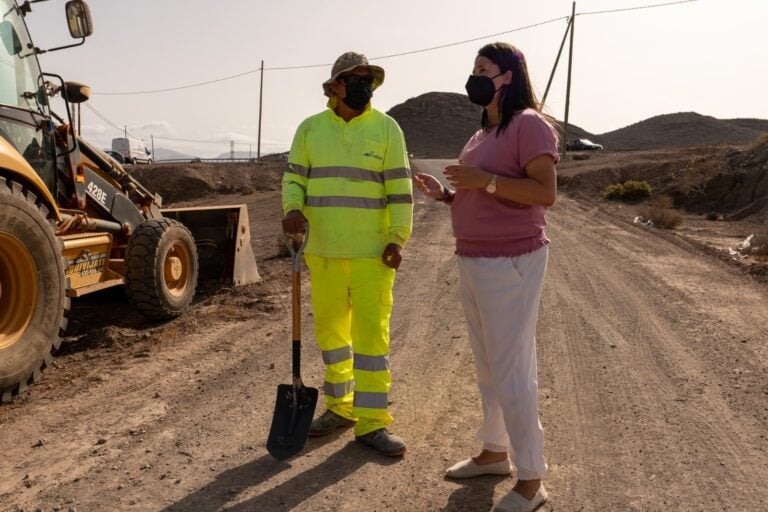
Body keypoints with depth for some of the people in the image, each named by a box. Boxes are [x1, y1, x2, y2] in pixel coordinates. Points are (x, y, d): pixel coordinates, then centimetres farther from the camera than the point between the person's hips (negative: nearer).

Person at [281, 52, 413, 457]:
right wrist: (294, 209, -12)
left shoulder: (386, 128, 0)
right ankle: (340, 407, 29)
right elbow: (294, 178, 8)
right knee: (330, 329, 12)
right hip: (323, 251, 3)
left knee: (372, 331, -3)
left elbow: (400, 187, -3)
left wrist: (398, 238, -10)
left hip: (372, 253, -3)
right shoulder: (311, 128, 7)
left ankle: (371, 423, 8)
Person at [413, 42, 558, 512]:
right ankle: (495, 452, 32)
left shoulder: (529, 124, -11)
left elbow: (545, 192, -20)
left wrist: (485, 180, -23)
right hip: (475, 262, 9)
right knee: (488, 366, 16)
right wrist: (444, 193, 7)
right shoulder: (484, 133, 17)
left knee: (512, 371, -4)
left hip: (510, 264, -9)